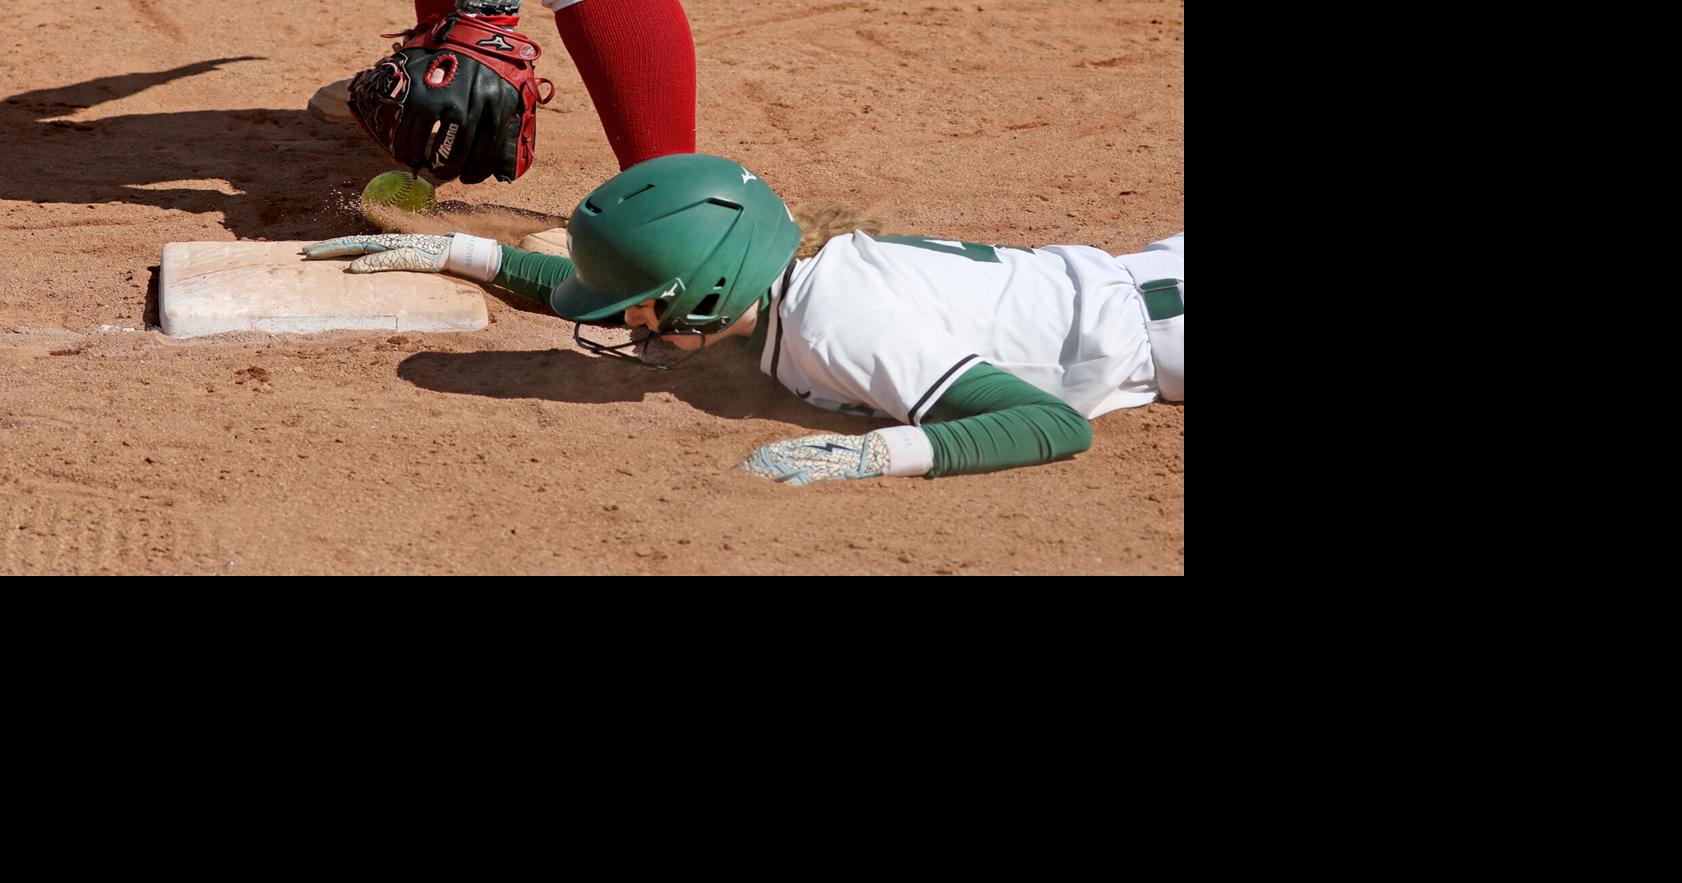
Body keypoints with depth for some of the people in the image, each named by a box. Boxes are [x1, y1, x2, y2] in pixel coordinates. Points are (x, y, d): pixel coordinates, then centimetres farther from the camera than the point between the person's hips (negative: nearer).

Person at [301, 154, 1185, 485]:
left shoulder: (846, 333, -37)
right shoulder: (761, 276, -10)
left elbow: (1058, 426, -43)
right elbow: (601, 295, 10)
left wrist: (881, 452, -53)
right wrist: (454, 252, 7)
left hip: (1139, 323, -7)